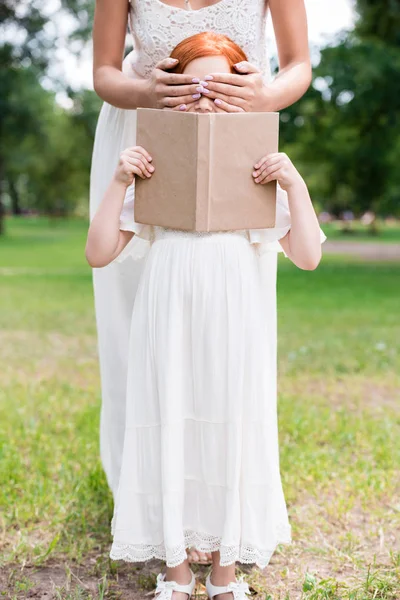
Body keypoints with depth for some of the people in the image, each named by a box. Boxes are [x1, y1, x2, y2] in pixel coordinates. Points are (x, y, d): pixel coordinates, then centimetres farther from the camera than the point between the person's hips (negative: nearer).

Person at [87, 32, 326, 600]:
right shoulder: (152, 170, 7)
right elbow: (100, 253, 2)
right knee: (168, 429, 6)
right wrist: (119, 183, -6)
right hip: (167, 326, 0)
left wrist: (295, 184, -10)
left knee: (230, 432, 6)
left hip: (233, 327, 0)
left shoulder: (260, 173, 6)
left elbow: (307, 256, -1)